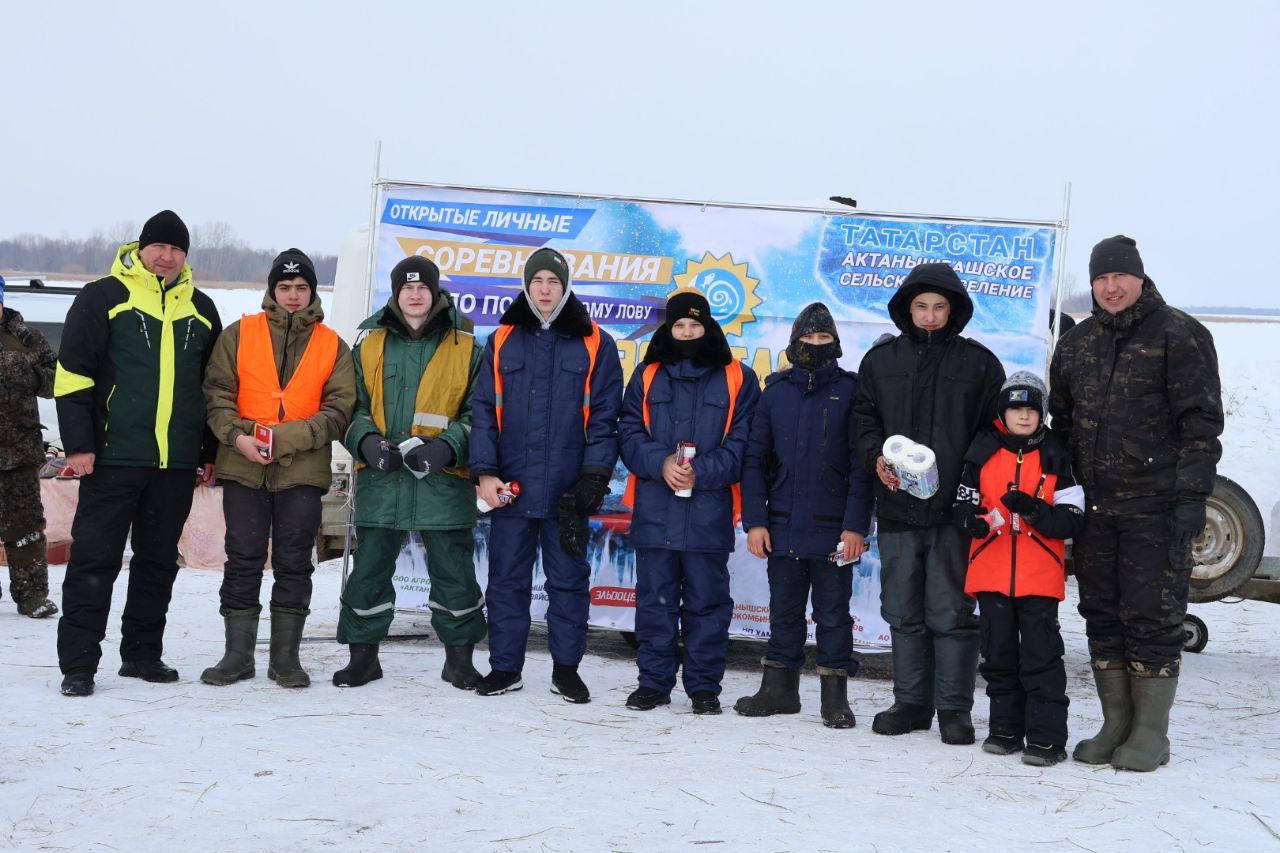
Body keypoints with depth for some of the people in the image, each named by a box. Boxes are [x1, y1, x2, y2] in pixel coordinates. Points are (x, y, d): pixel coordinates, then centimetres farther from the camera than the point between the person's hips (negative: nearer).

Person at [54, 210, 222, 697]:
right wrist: (78, 445, -10)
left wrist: (210, 452, 15)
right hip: (113, 456, -4)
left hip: (177, 463, 4)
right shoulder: (104, 297, 0)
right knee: (94, 562, -2)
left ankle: (142, 653, 21)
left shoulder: (200, 310, 13)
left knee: (159, 562, 10)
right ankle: (78, 664, 3)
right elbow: (73, 374, -4)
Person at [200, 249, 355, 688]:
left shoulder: (333, 346, 8)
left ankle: (285, 656, 13)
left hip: (303, 472, 0)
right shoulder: (239, 334, 8)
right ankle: (238, 654, 13)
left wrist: (284, 438, -13)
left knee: (294, 564, 4)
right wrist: (237, 435, -15)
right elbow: (217, 393, 3)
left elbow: (338, 410, 0)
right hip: (244, 469, 0)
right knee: (243, 561, 5)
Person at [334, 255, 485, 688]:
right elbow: (354, 405, 12)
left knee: (454, 572, 6)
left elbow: (478, 412, 3)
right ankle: (363, 654, 21)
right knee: (368, 571, 7)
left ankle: (459, 656, 21)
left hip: (444, 482, -2)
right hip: (380, 479, 2)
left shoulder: (465, 346, 3)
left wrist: (448, 446, -14)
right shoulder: (370, 344, 9)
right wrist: (366, 441, -9)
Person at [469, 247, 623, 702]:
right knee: (506, 579, 7)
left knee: (568, 580, 7)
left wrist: (594, 476, -10)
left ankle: (566, 668, 18)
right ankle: (505, 666, 18)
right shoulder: (502, 341, 8)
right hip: (510, 487, 2)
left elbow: (604, 417, 0)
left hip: (567, 490, -2)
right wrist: (484, 471, -5)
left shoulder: (595, 345, 3)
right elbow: (484, 410, 5)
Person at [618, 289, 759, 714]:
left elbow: (742, 443, -1)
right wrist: (661, 462, -13)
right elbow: (629, 433, 5)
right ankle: (654, 680, 17)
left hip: (709, 512, -2)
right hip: (654, 510, 2)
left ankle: (704, 684, 13)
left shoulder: (737, 378, 6)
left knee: (707, 600, 4)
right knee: (655, 598, 7)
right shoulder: (648, 376, 12)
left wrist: (702, 472, -13)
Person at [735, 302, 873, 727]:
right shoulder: (776, 391, 7)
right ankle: (779, 689, 24)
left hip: (834, 530, -3)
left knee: (833, 614, 4)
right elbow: (755, 460, 7)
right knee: (784, 612, 13)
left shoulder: (851, 390, -1)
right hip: (783, 528, 3)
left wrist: (856, 525, -11)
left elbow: (862, 464, -4)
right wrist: (754, 520, 0)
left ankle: (835, 696, 13)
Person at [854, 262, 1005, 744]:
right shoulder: (880, 361, 10)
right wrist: (877, 457, -4)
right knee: (903, 613, 10)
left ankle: (954, 708, 9)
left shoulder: (980, 363, 4)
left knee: (951, 614, -1)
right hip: (897, 509, 3)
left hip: (955, 509, -3)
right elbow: (864, 420, 15)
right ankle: (911, 703, 21)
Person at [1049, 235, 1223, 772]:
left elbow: (1201, 421, -7)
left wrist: (1192, 495, -14)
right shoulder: (1075, 345, 14)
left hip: (1157, 507, -6)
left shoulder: (1179, 335, -3)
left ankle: (1150, 734, 7)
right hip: (1095, 507, 6)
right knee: (1102, 616, 9)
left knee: (1151, 619, -3)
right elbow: (1061, 425, 21)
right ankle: (1116, 725, 20)